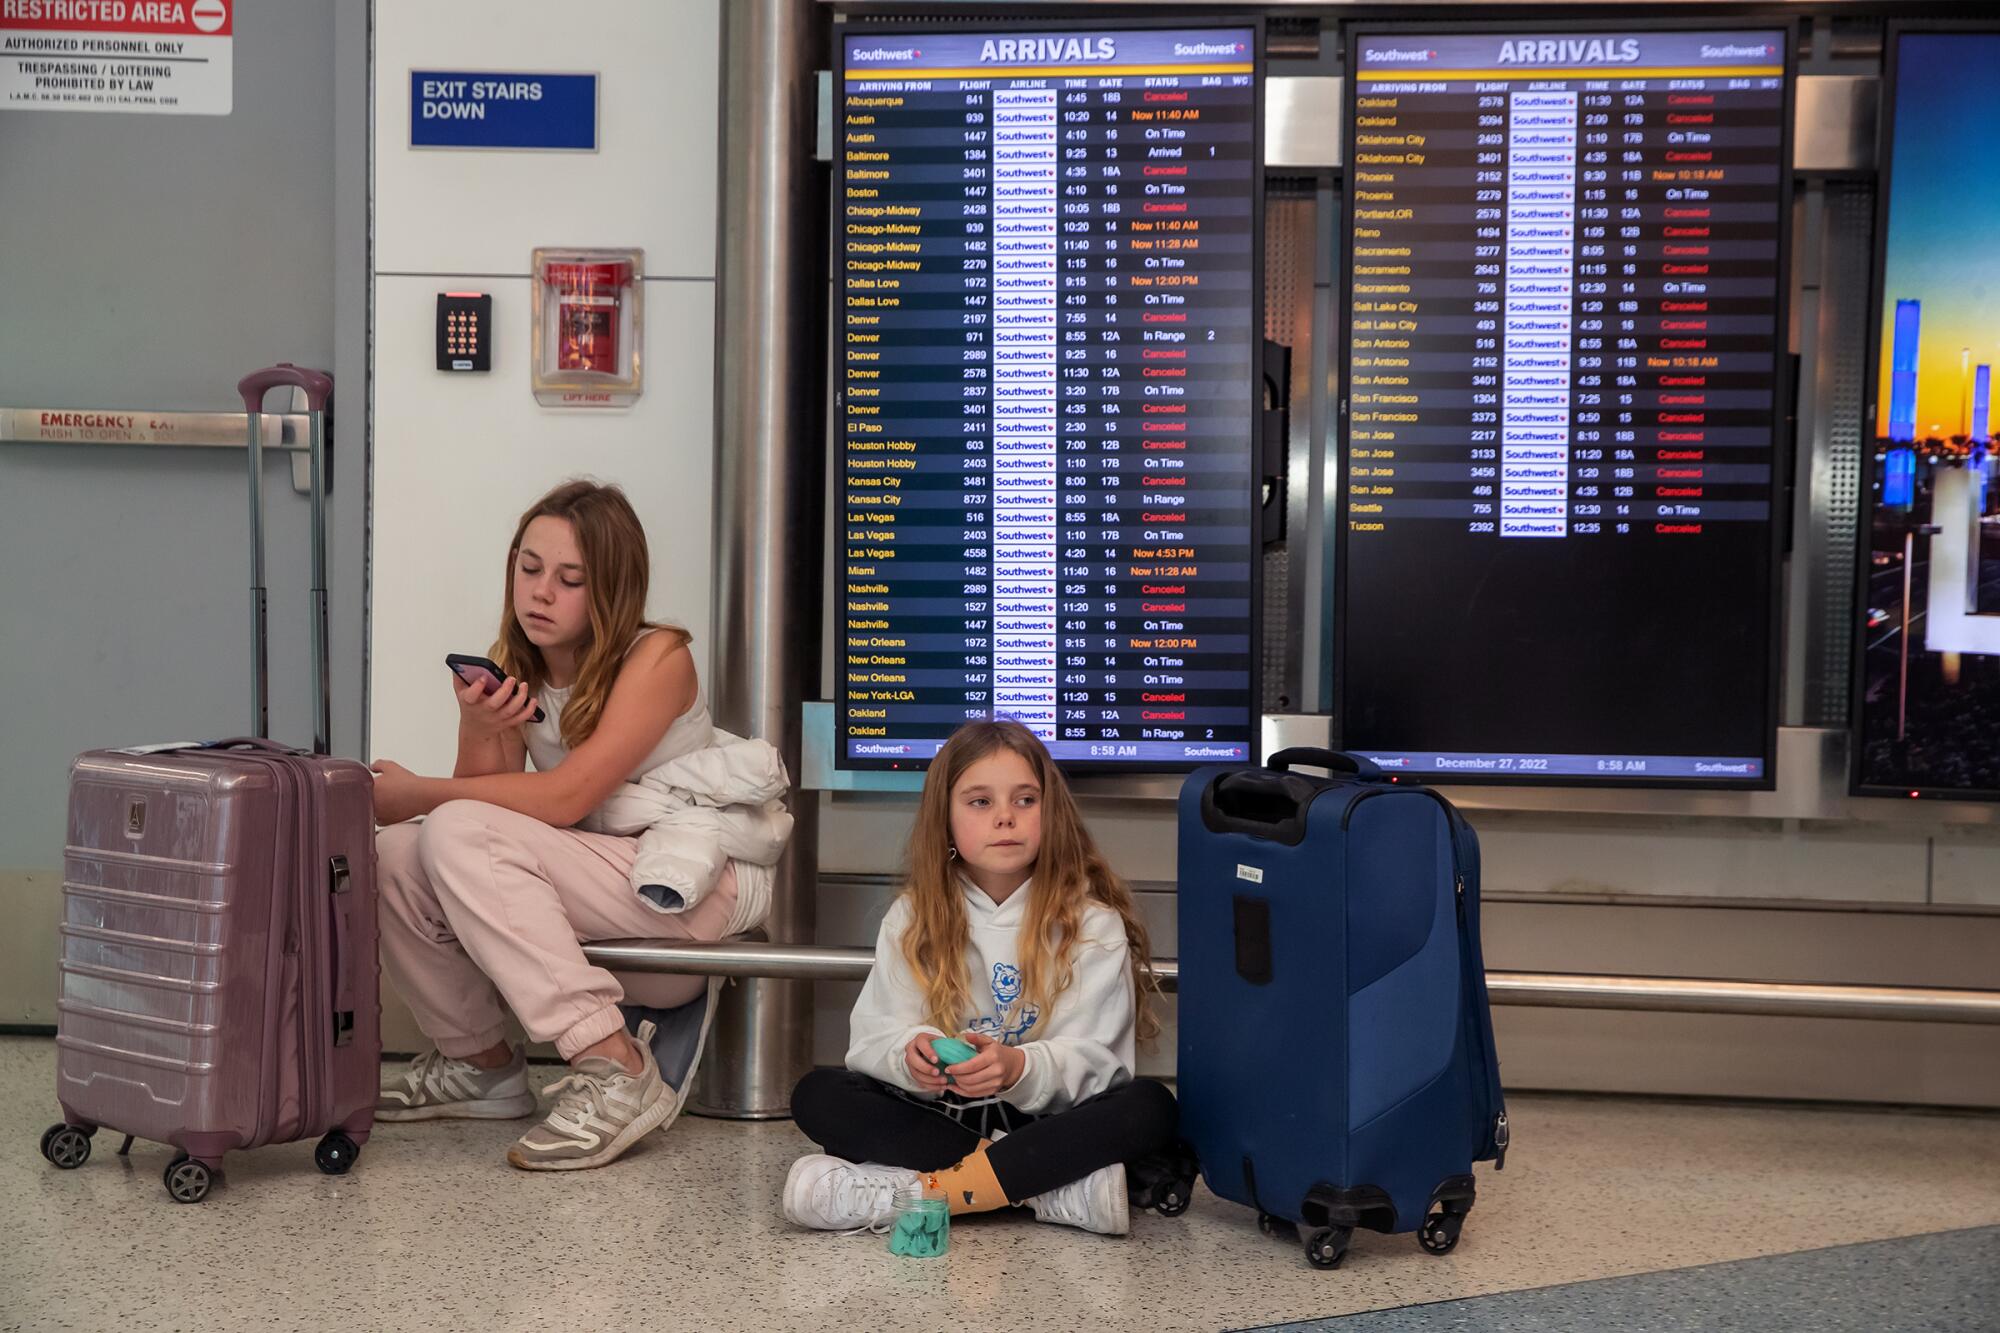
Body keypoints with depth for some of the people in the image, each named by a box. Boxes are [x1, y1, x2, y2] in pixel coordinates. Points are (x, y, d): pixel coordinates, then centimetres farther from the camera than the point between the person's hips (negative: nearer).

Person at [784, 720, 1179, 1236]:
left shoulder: (1092, 923, -3)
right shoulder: (913, 918, 4)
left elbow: (1094, 1058, -10)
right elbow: (873, 1037, -3)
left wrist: (1018, 1068, -31)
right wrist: (911, 1056, -27)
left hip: (1050, 1119, -2)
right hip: (938, 1116, 2)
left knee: (1151, 1108, -30)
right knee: (817, 1095, -21)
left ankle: (908, 1193, -33)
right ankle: (1055, 1186, -26)